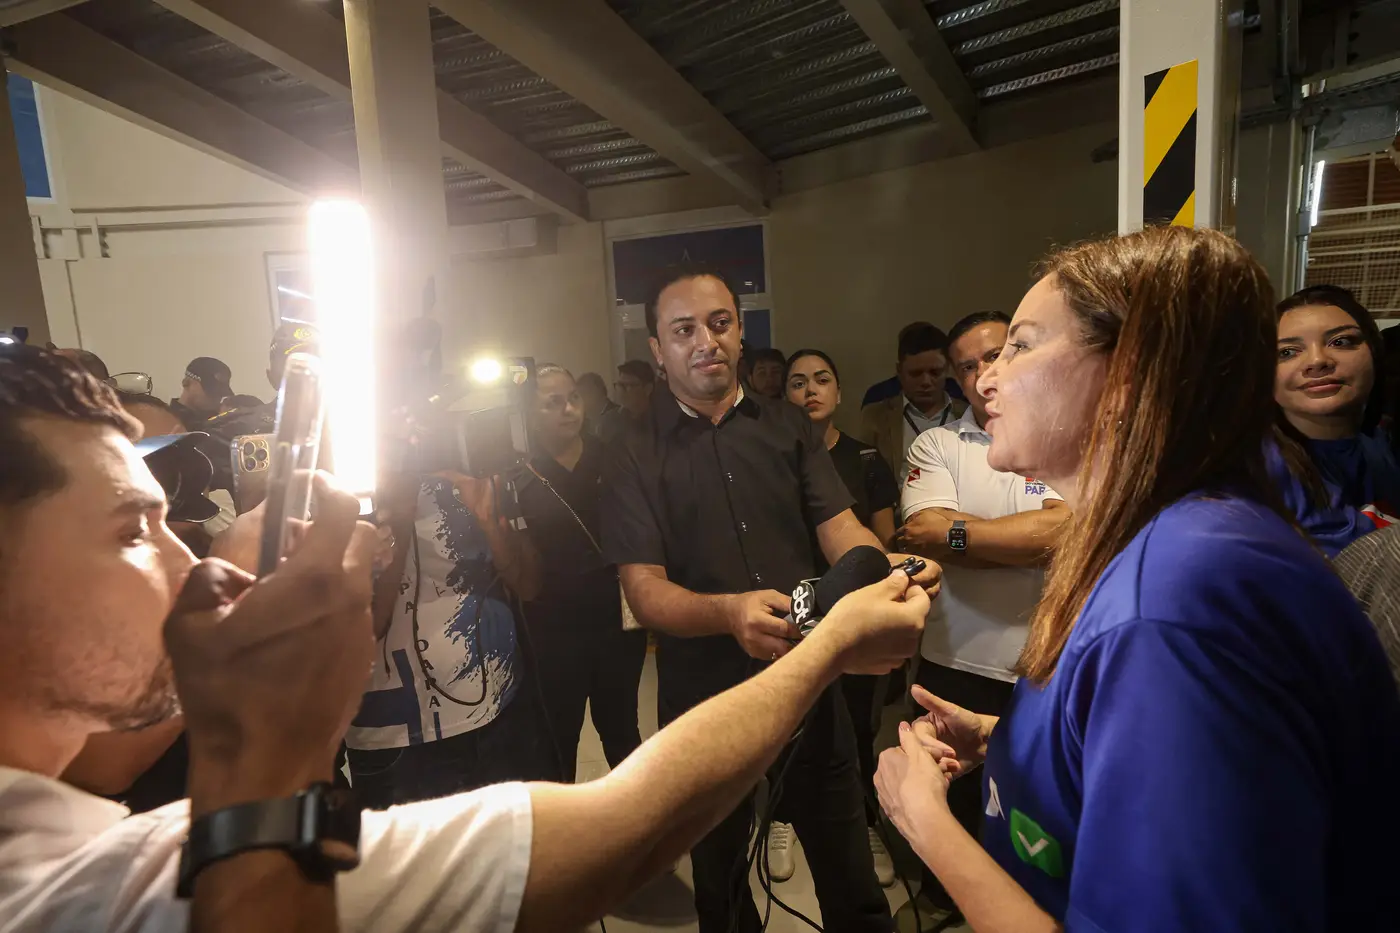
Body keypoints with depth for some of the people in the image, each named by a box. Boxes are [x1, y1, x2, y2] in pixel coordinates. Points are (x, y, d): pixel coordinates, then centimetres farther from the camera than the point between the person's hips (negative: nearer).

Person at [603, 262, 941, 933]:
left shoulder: (789, 429, 5)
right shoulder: (637, 457, -4)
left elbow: (840, 530, -3)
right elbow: (644, 589, -12)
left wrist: (887, 568, -27)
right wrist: (730, 612, -33)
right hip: (704, 700, -1)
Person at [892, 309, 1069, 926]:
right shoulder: (936, 445, -1)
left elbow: (1065, 532, -18)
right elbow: (925, 535, -16)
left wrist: (957, 533, -17)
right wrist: (1023, 535, -18)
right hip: (956, 662, 1)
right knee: (951, 791, 19)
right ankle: (940, 898, 46)